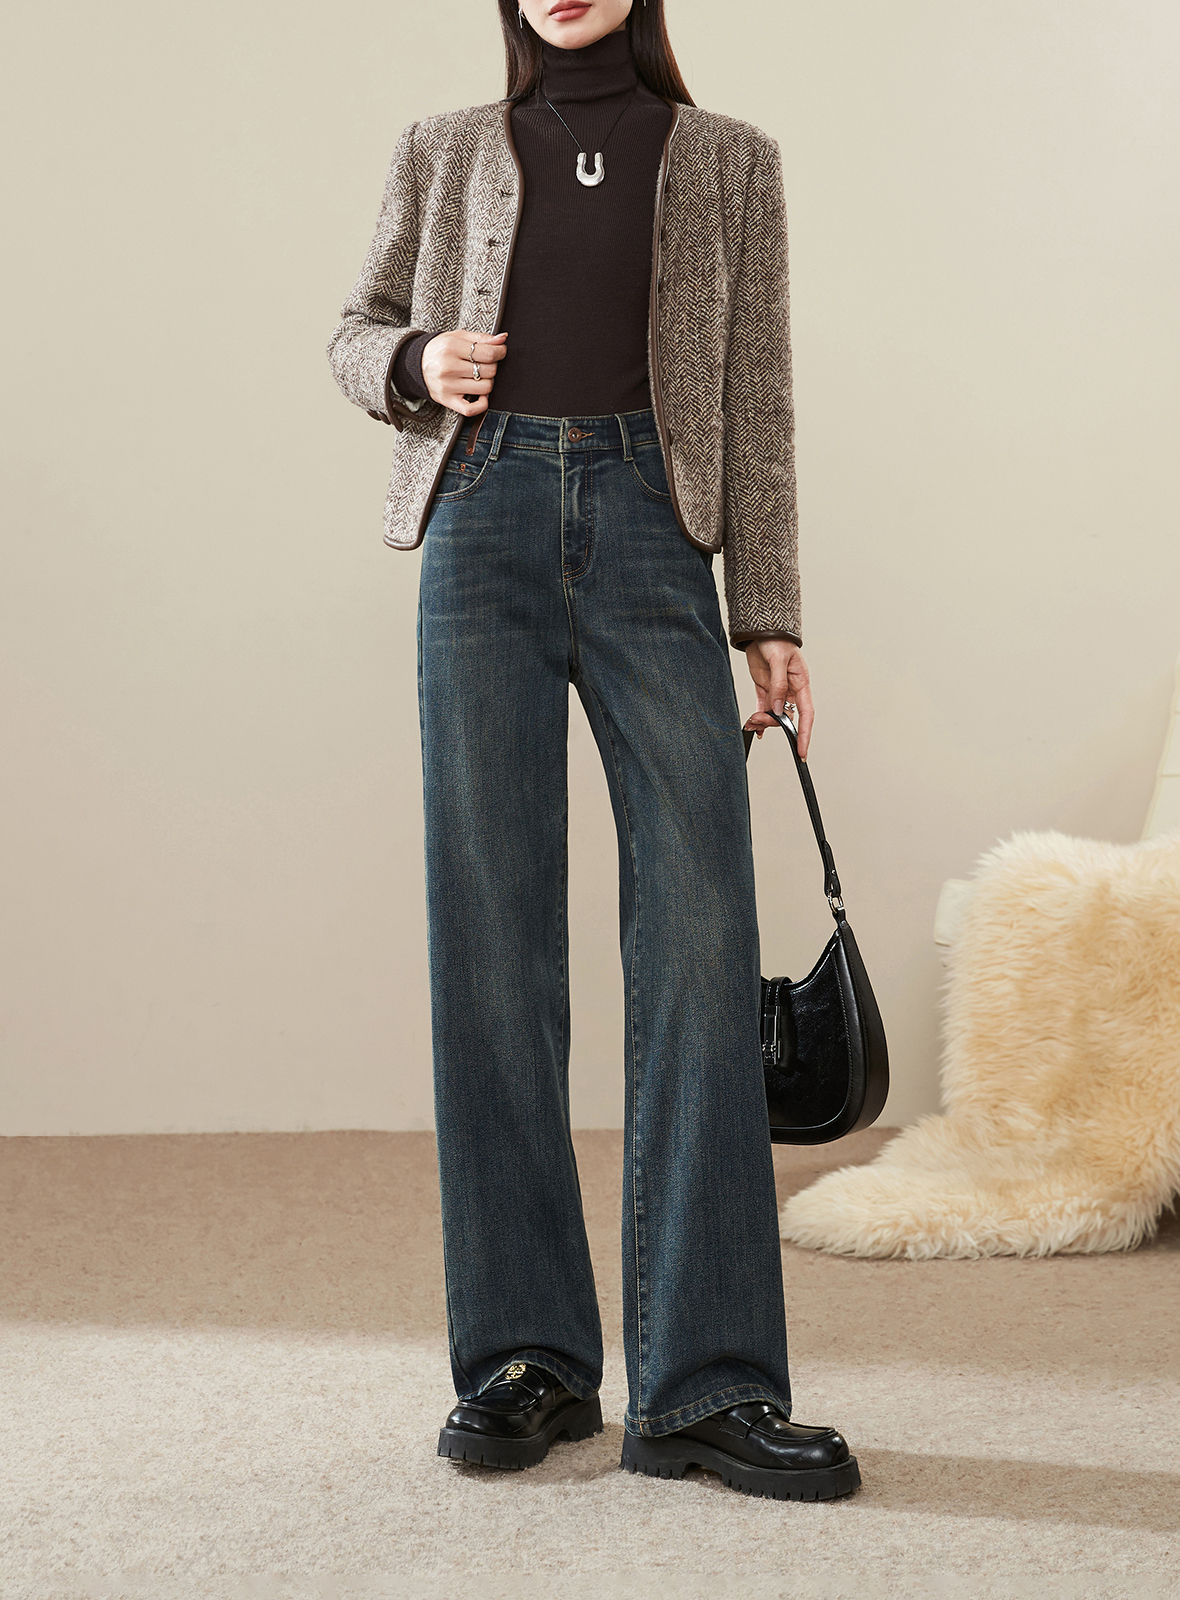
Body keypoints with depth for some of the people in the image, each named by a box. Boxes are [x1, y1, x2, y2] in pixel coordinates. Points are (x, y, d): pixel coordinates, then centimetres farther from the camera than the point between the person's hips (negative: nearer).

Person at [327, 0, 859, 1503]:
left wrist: (769, 615, 4)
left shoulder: (727, 163, 15)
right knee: (489, 929, -3)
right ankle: (524, 1355, 6)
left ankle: (703, 1379, -7)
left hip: (651, 534, -1)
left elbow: (755, 401, 11)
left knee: (700, 927, -11)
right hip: (487, 523, 1)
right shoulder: (447, 153, 16)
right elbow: (358, 330, 22)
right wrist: (415, 364, -2)